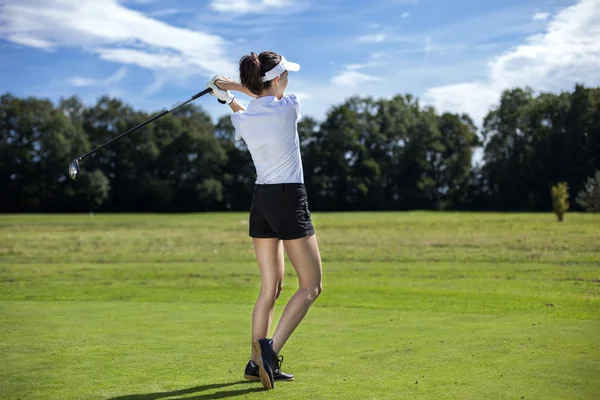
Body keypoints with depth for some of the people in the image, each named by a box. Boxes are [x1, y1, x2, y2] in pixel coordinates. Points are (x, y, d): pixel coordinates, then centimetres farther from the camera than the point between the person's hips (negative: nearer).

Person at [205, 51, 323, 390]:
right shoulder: (290, 106, -12)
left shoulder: (242, 120, 2)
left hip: (261, 201, 6)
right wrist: (233, 86, 14)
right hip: (290, 200, -6)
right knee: (311, 286, 3)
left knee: (271, 287, 13)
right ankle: (271, 350, -13)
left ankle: (258, 362, 14)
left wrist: (230, 96, 18)